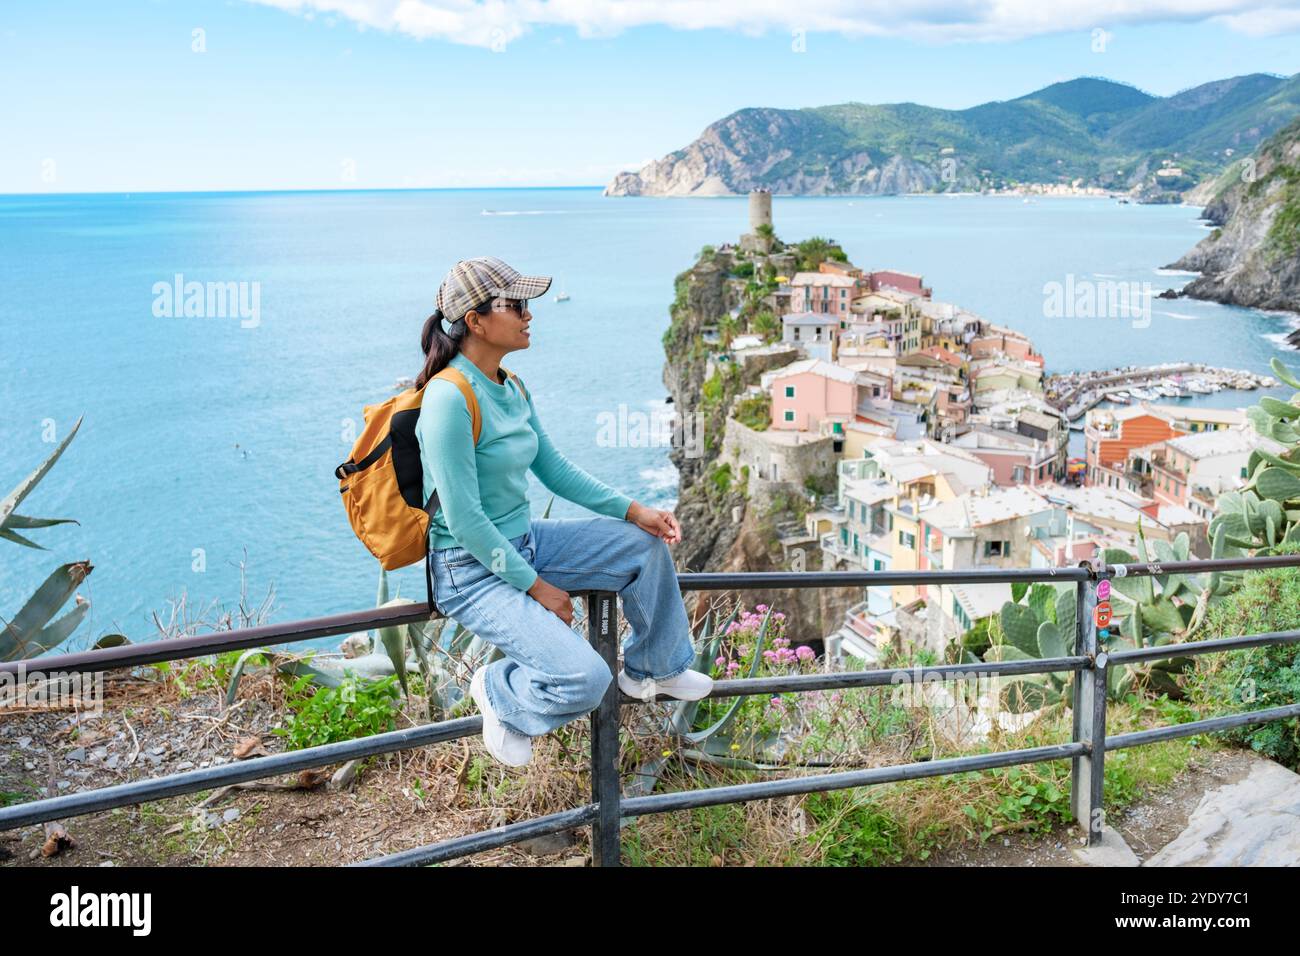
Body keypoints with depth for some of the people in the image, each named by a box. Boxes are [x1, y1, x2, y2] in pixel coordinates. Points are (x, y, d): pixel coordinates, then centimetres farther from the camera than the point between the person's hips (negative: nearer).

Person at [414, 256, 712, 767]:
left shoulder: (511, 389, 3)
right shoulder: (450, 399, -25)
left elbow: (556, 469, 12)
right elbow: (465, 521, -24)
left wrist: (633, 510, 4)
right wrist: (536, 587, -17)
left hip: (523, 542, 9)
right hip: (473, 570, -9)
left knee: (646, 543, 10)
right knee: (584, 679, -22)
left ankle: (653, 668, 30)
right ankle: (498, 690, 11)